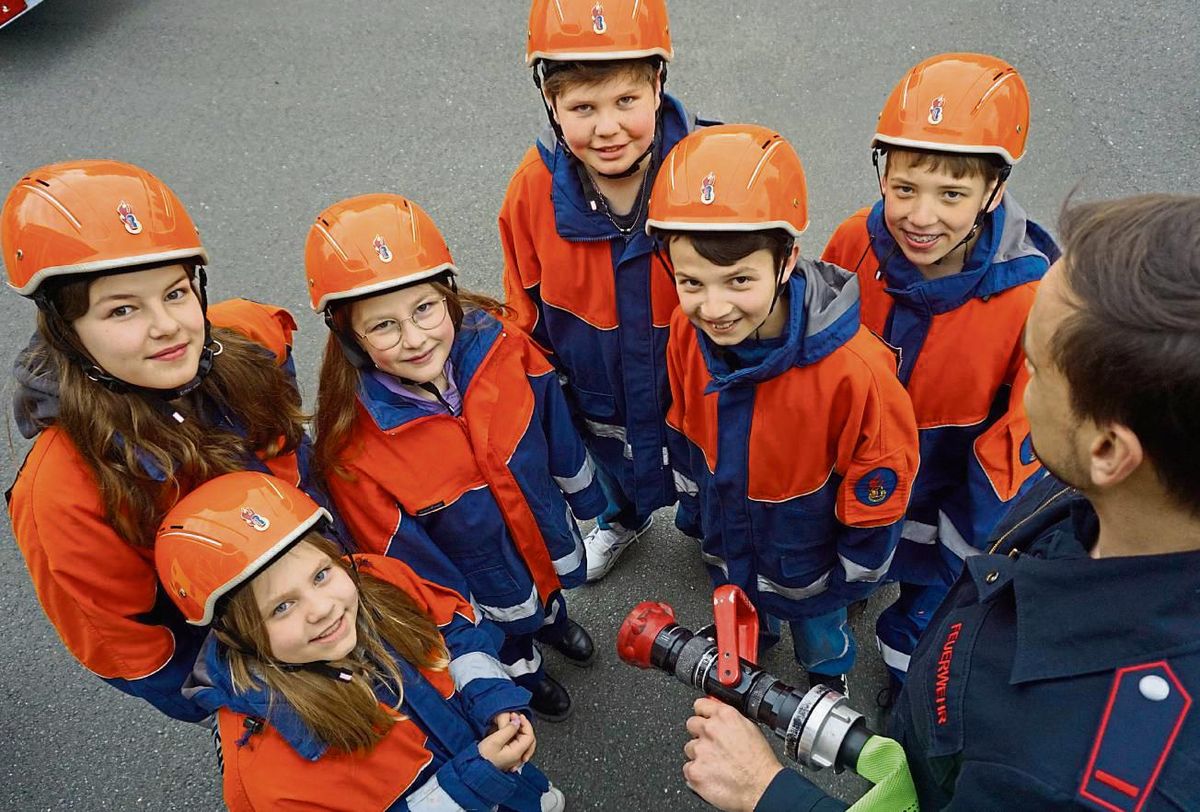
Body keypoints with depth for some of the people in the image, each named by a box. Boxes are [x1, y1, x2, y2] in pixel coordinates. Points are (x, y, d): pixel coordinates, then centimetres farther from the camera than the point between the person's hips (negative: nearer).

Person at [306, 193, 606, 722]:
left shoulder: (497, 344, -27)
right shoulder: (354, 450, -35)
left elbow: (556, 425, -7)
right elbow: (412, 563, -22)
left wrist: (585, 496, 9)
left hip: (551, 537, 3)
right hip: (490, 596, -3)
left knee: (550, 591, 35)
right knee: (511, 639, 29)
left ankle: (552, 618, 70)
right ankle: (524, 670, 63)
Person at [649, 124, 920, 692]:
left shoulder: (852, 368, -39)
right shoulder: (688, 332, -23)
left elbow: (879, 483, -22)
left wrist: (857, 570, -9)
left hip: (806, 557, -3)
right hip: (725, 544, 4)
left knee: (820, 638, 29)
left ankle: (829, 679, 62)